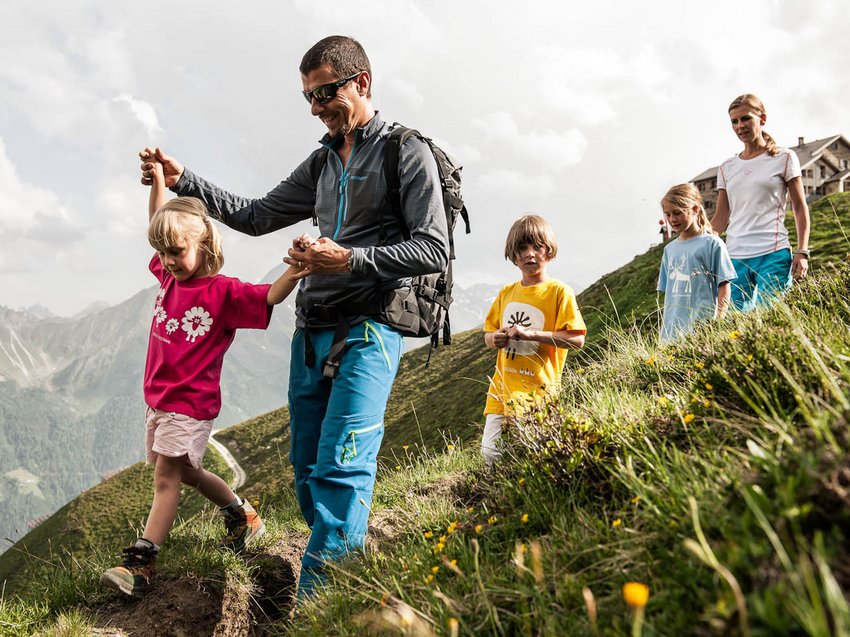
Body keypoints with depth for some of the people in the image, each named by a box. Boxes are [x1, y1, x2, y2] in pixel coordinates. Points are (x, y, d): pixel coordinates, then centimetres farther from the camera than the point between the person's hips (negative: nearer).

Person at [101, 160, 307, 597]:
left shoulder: (223, 291, -14)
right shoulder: (170, 276, 7)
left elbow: (270, 297, -25)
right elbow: (161, 224, 18)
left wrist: (297, 266, -42)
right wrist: (158, 179, 12)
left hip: (191, 403, -8)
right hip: (157, 396, 8)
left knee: (166, 477, -6)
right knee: (184, 472, 18)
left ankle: (139, 563, -4)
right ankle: (242, 515, 34)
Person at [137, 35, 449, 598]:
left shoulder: (408, 153, -2)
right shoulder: (322, 163, 18)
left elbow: (435, 251, -10)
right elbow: (257, 216, 21)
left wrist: (350, 259, -19)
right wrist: (184, 181, 11)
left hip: (368, 331, -7)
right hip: (312, 332, 7)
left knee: (339, 468, -15)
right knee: (307, 466, 9)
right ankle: (348, 562, 24)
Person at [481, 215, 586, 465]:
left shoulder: (559, 291, -4)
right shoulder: (507, 292, 13)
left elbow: (576, 340, -11)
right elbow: (488, 333, 21)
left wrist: (530, 334, -19)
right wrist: (494, 339, -3)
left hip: (537, 390, -5)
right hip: (503, 389, 6)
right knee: (491, 454, 3)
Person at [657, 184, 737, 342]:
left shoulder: (712, 244, -1)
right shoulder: (670, 249, 14)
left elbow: (723, 287, -2)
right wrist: (664, 327, 10)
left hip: (703, 326, -4)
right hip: (673, 328, 4)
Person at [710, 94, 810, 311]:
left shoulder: (784, 158, 5)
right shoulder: (726, 168, 13)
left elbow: (800, 208, 4)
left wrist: (802, 252, -6)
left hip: (773, 255, -3)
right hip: (735, 258, 4)